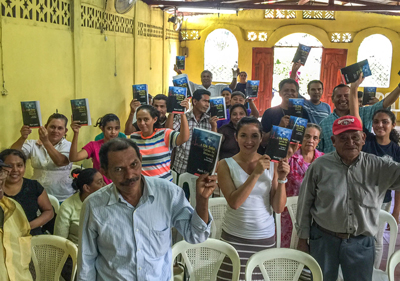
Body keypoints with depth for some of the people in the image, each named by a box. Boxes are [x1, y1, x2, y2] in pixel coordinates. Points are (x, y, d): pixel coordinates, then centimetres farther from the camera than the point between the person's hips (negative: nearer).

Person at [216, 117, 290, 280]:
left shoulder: (271, 165, 1)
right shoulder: (226, 165, -5)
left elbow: (278, 208, -2)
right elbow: (234, 202, -18)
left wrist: (281, 179, -15)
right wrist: (256, 174, -23)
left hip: (265, 237, 2)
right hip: (234, 237, -2)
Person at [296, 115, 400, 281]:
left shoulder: (377, 166, -3)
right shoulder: (319, 166, -6)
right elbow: (305, 204, 0)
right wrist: (303, 239, 3)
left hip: (362, 243, 1)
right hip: (324, 239, -1)